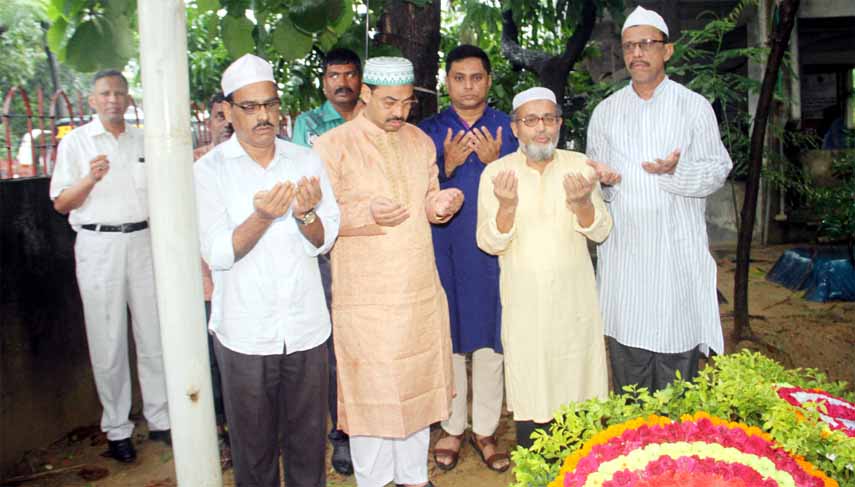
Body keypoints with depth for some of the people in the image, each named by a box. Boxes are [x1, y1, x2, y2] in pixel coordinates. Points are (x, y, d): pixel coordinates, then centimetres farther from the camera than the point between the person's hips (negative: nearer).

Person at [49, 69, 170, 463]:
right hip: (99, 245, -2)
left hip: (143, 241, 3)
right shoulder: (75, 142, 4)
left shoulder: (144, 140, 12)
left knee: (154, 336, 4)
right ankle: (117, 428, 14)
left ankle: (160, 419, 16)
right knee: (108, 342, 2)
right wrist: (90, 179, -16)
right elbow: (61, 203, 1)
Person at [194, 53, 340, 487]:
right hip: (245, 332, -2)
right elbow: (217, 254, -12)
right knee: (254, 443, 11)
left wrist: (305, 214, -21)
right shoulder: (209, 171, -4)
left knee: (308, 437, 14)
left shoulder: (306, 162, 4)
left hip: (306, 326, 2)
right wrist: (261, 217, -28)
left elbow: (323, 241, 0)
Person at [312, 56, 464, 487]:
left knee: (419, 385, 15)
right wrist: (368, 214, -24)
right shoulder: (333, 145, -6)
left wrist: (442, 204, -4)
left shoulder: (420, 141, 12)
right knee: (371, 390, 4)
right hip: (365, 297, -5)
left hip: (421, 291, 5)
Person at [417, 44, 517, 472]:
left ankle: (485, 430, 21)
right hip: (445, 250, 0)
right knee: (448, 340, 7)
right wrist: (447, 166, -15)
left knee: (490, 340, 6)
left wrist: (495, 162, -15)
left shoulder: (508, 128, 5)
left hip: (493, 250, 0)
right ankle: (452, 428, 23)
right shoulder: (429, 130, 5)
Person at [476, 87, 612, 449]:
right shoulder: (496, 173, -5)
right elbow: (490, 243, -9)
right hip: (523, 304, -1)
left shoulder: (579, 165, 0)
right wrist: (507, 206, -28)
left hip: (574, 300, 2)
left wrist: (581, 203, -25)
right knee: (529, 393, 8)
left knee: (575, 383, 12)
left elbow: (600, 231, -4)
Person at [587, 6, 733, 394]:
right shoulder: (605, 111, 11)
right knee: (626, 356, 7)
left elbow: (717, 172, 1)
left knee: (678, 352, 0)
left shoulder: (695, 106, 5)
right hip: (623, 250, 2)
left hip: (679, 249, -2)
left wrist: (677, 171, -18)